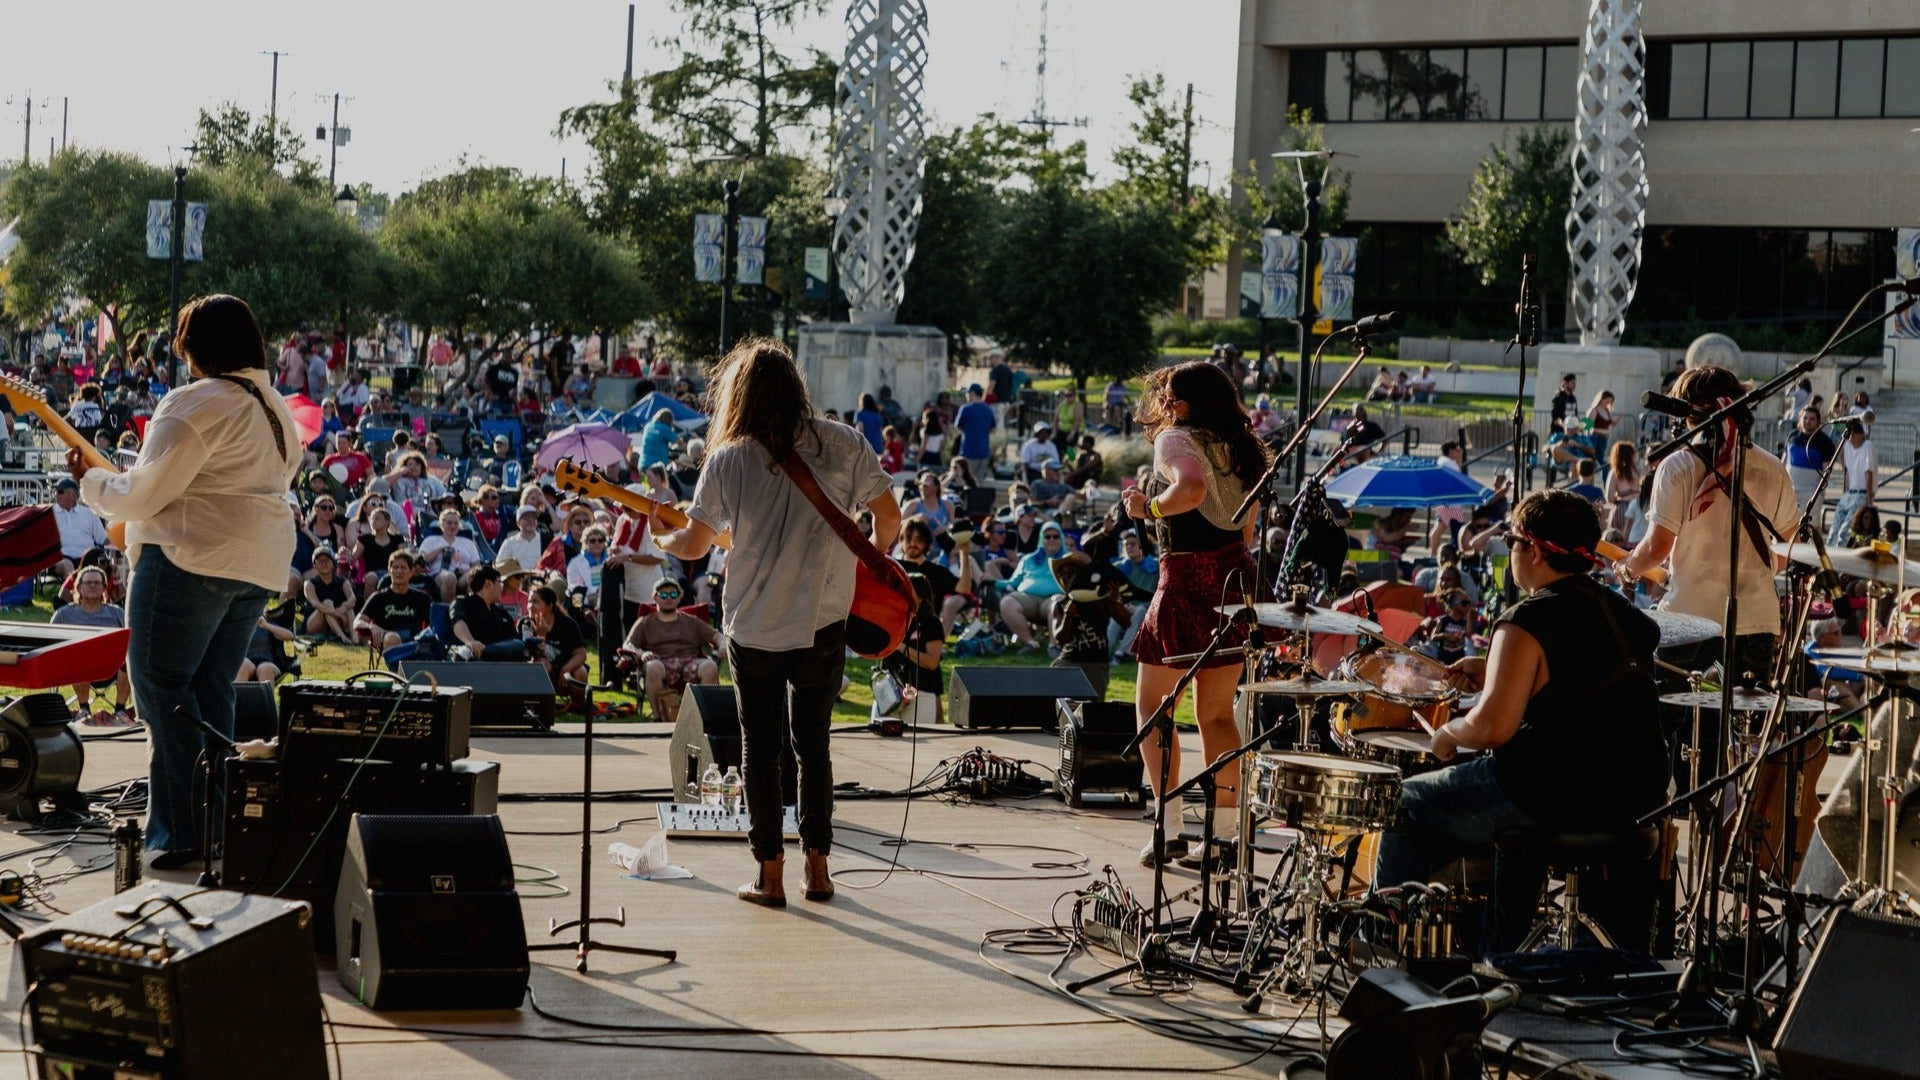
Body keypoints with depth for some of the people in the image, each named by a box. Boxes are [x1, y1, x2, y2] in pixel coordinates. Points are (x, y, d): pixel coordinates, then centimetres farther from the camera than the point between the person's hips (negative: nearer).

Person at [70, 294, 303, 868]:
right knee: (211, 694, 14)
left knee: (162, 688, -4)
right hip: (260, 566, 9)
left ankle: (181, 832, -9)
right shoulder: (277, 410, 17)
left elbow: (142, 495, -12)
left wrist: (90, 480, 7)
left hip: (194, 557, -9)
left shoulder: (195, 405, -12)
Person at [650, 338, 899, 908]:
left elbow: (694, 544, -1)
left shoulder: (728, 460, -7)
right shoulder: (842, 444, -5)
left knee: (760, 749, 10)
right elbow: (889, 517, -2)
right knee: (813, 744, 16)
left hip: (753, 631, -1)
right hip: (823, 625, 1)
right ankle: (818, 867, 15)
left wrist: (661, 535, 21)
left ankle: (770, 875, 9)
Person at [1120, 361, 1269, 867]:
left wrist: (1149, 508, -17)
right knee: (1216, 712, 13)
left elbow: (1192, 488, -32)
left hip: (1188, 579, -7)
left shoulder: (1175, 440, -11)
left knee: (1152, 705, 5)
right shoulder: (1240, 447, 13)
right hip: (1235, 578, 7)